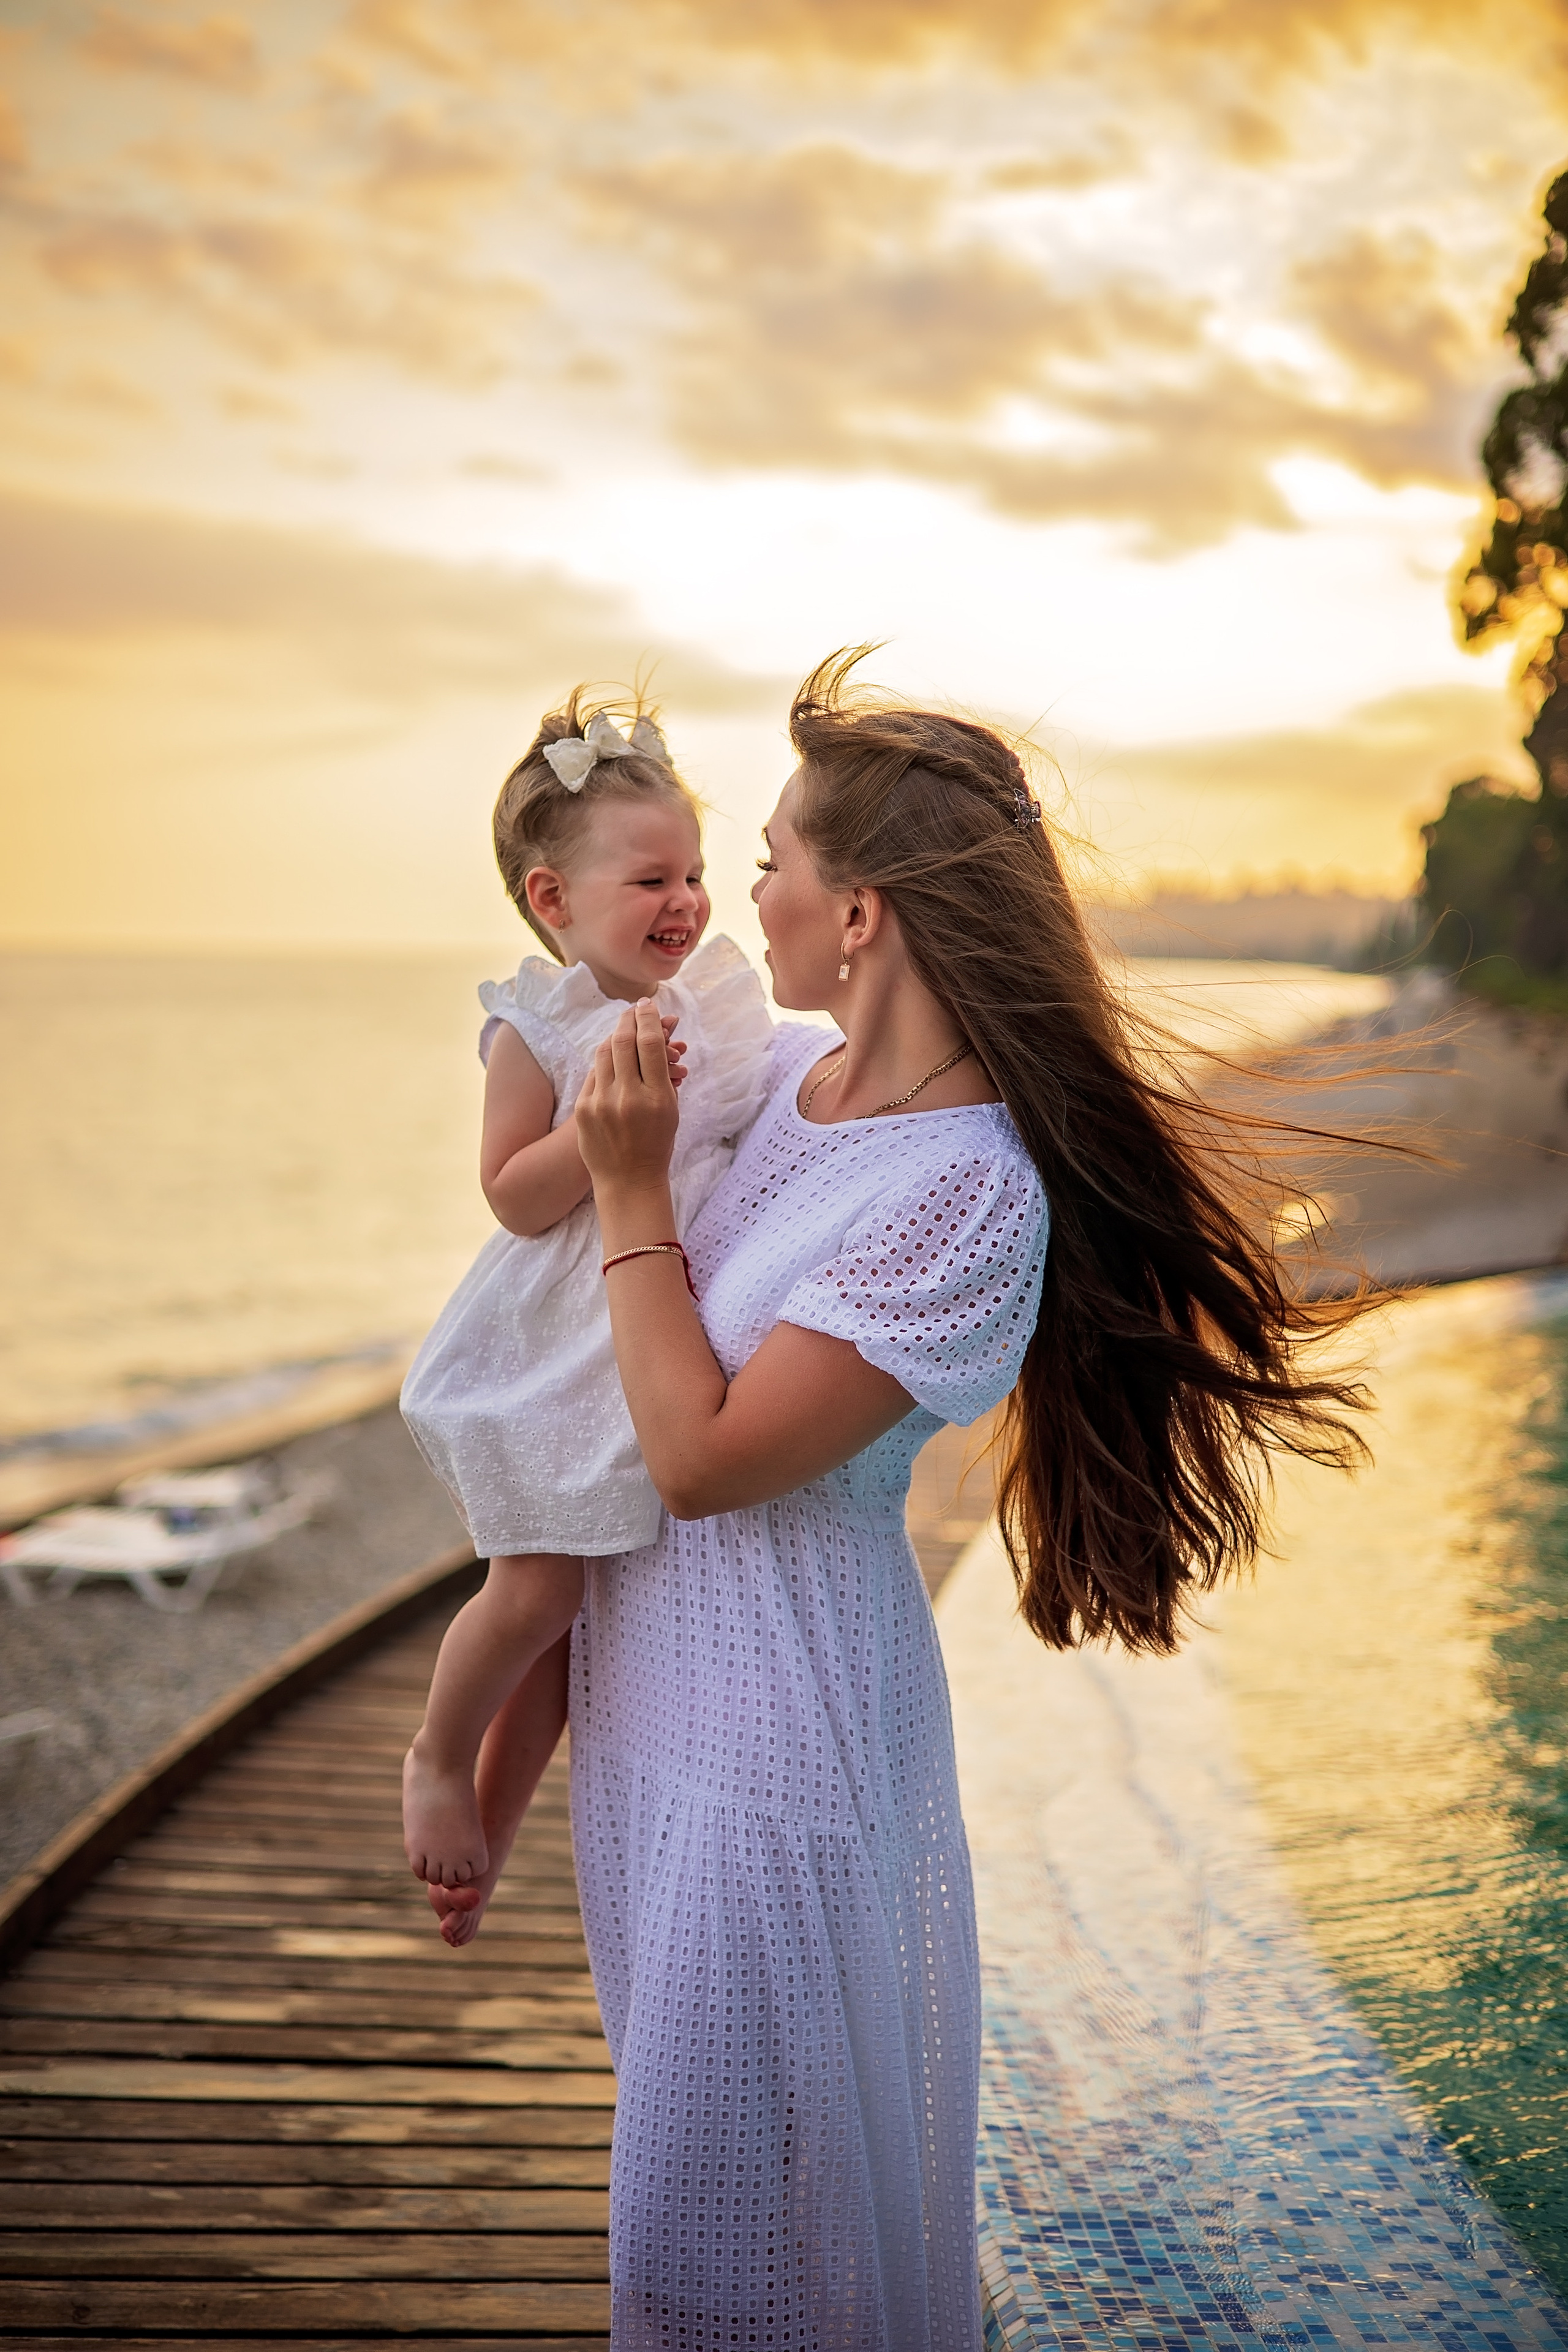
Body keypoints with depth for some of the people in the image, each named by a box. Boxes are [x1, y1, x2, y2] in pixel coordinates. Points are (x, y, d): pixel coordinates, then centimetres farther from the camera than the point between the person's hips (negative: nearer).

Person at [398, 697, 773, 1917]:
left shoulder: (708, 1004, 4)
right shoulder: (539, 1028, -13)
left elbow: (742, 1149, 17)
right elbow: (518, 1198, -18)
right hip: (556, 1350, -6)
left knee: (584, 1596, 12)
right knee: (539, 1584, -7)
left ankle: (497, 1817, 30)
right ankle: (436, 1758, 22)